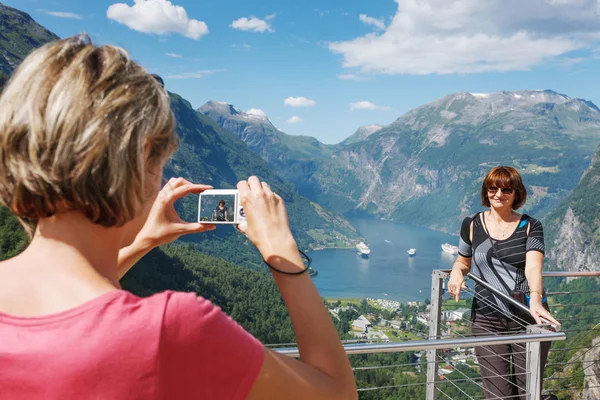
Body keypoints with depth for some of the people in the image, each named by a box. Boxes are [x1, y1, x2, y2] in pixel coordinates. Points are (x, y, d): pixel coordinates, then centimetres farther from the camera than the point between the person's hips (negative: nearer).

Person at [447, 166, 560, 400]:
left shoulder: (530, 227, 1)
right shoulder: (472, 225, 4)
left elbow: (533, 266, -16)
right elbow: (463, 261, 19)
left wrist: (536, 299, -35)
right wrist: (457, 271, -5)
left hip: (528, 318, 0)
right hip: (487, 319, 1)